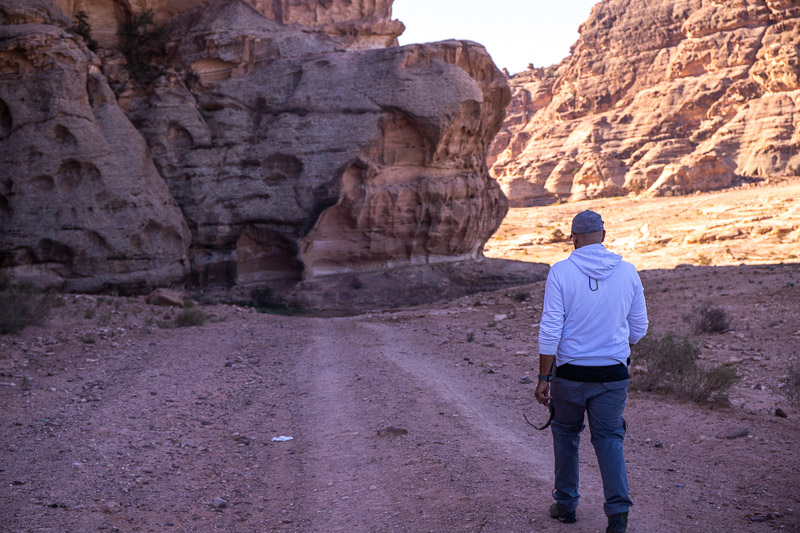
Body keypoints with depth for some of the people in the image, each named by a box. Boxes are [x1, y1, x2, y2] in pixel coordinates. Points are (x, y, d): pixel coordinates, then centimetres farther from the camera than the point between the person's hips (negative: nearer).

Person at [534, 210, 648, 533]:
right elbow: (638, 327, 8)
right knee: (609, 438, 9)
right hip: (613, 373, 2)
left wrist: (544, 378, -6)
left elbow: (550, 330, -12)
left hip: (571, 372, -1)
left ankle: (566, 505, 26)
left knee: (566, 435, 17)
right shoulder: (627, 272, -1)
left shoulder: (560, 272, -9)